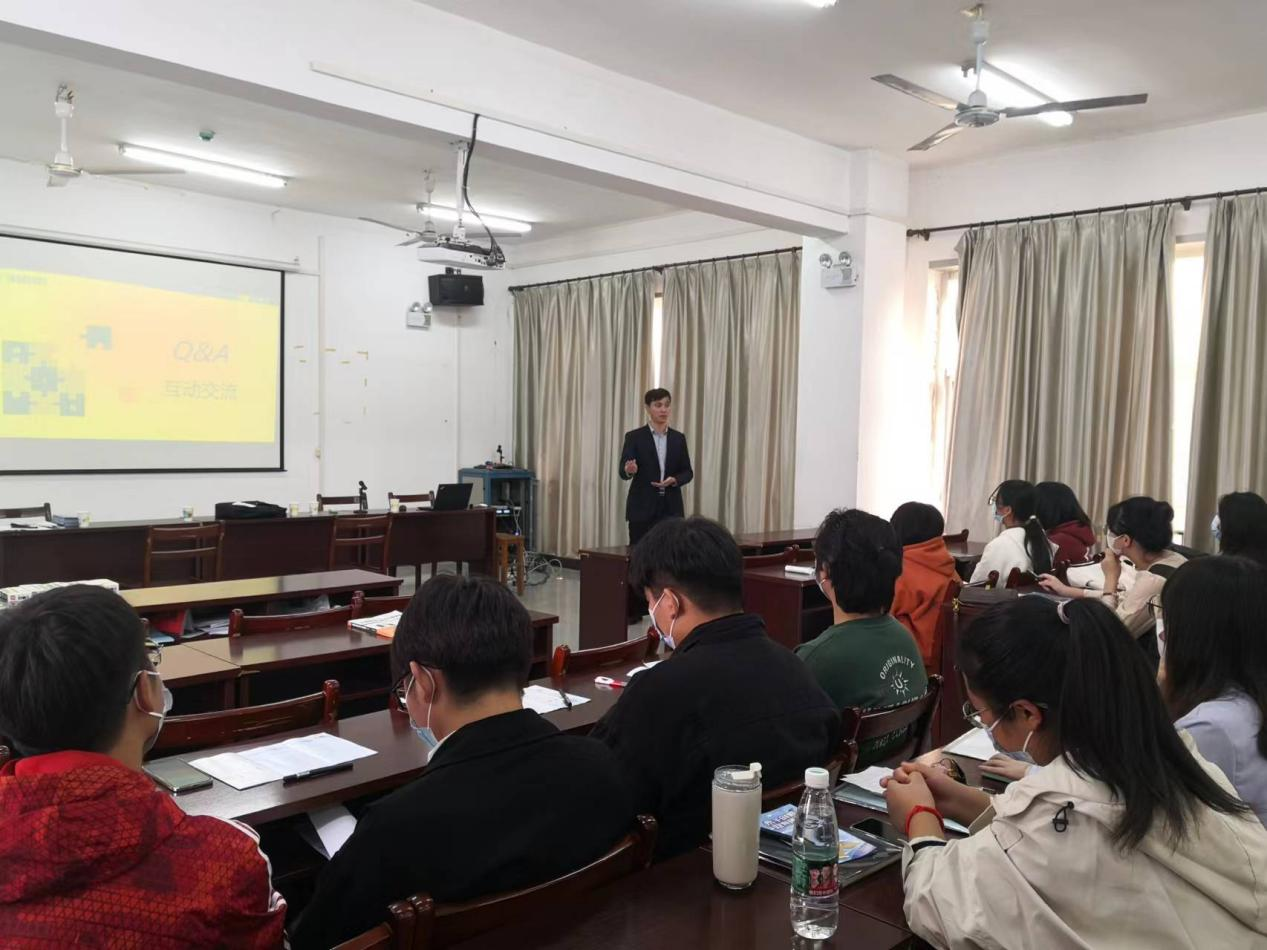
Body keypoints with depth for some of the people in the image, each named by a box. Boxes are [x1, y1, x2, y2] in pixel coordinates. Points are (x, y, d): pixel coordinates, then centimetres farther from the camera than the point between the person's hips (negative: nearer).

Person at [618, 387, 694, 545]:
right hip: (642, 508, -3)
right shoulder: (634, 437, -1)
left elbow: (687, 472, 10)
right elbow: (623, 472, -8)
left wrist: (674, 480, -11)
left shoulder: (678, 438, 10)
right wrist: (629, 470, -32)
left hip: (671, 508, 3)